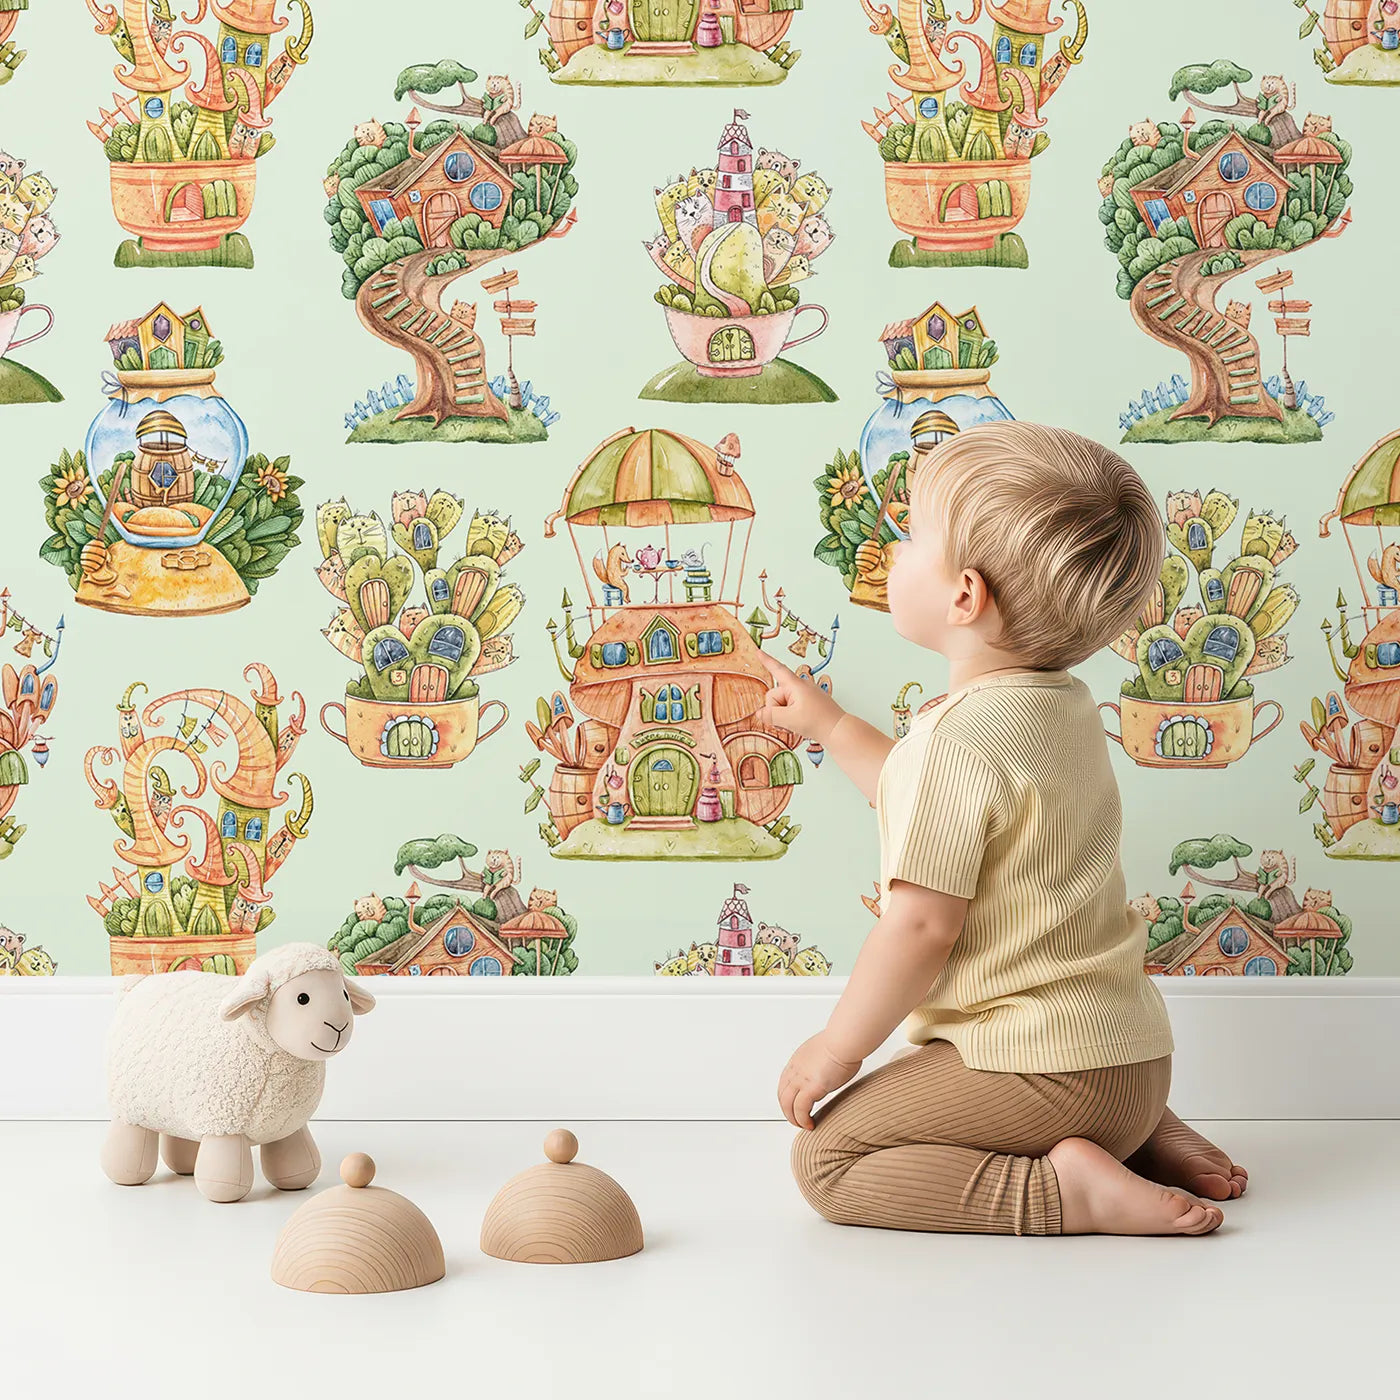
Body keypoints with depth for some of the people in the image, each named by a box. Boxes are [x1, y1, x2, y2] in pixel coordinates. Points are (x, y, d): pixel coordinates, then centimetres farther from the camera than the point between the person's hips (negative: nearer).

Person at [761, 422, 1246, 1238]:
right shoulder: (1065, 706, 10)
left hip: (1041, 1068, -10)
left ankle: (1062, 1190, -17)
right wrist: (829, 727, 32)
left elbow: (922, 926, -21)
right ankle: (1144, 1138, 15)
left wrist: (840, 1047, -9)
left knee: (826, 1156, -7)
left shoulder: (960, 740, -20)